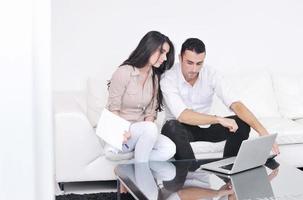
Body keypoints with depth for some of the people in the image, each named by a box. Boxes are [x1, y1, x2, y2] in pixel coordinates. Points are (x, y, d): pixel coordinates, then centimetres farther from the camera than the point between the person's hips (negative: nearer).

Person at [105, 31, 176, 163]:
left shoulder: (155, 77, 8)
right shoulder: (124, 72, -13)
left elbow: (150, 112, 5)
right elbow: (113, 110, -12)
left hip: (140, 131, 6)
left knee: (169, 149, -22)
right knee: (150, 128, -35)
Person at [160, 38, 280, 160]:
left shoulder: (212, 74, -13)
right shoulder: (168, 79, -22)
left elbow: (235, 104, -23)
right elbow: (182, 115, -34)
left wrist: (263, 132, -37)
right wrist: (219, 119, -44)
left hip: (205, 125, 3)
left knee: (242, 123, -18)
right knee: (172, 127, -38)